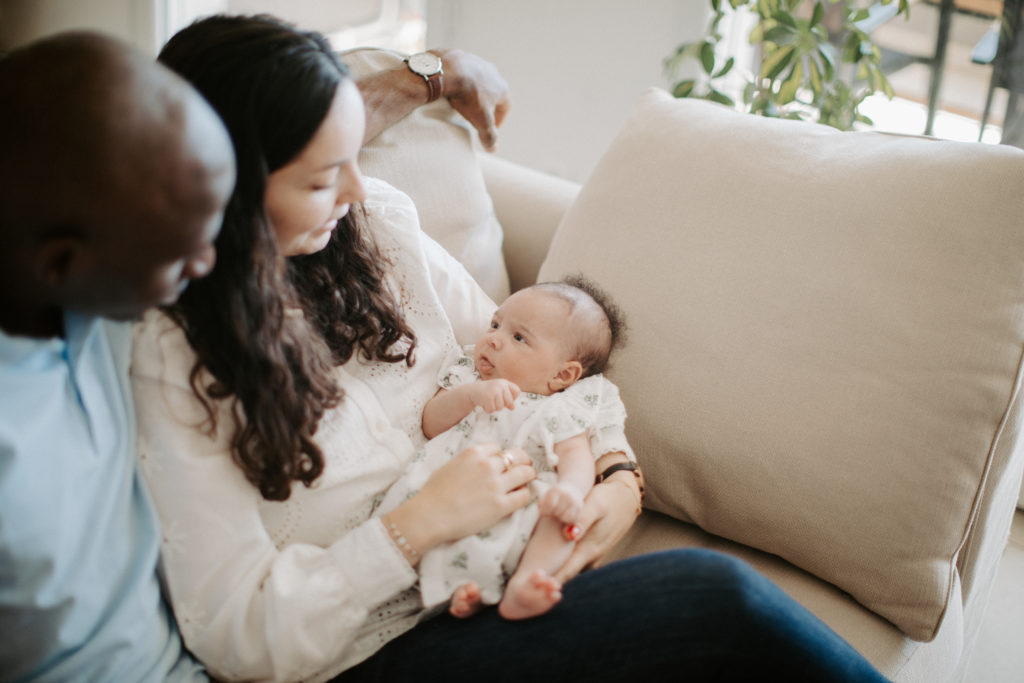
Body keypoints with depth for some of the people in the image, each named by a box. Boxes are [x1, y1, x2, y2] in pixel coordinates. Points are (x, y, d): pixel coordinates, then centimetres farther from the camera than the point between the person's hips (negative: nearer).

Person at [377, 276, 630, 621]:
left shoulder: (562, 411, 11)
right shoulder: (468, 378, 20)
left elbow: (576, 454, -6)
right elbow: (431, 424, 6)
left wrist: (570, 489, -31)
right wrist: (471, 394, -14)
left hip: (523, 503, -2)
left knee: (564, 510, -28)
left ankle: (523, 584, -43)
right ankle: (456, 583, -35)